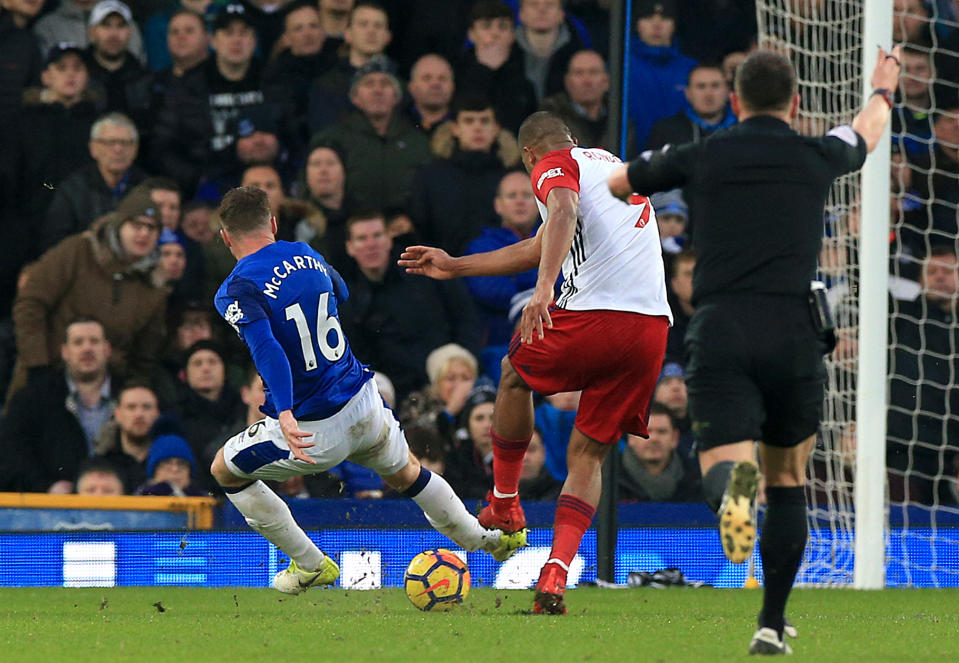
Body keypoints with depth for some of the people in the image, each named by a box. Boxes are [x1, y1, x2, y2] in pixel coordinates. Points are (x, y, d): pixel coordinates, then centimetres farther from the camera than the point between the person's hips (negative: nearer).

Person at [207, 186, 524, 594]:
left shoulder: (237, 291, -14)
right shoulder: (305, 255, 6)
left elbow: (266, 348, -31)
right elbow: (340, 293, 28)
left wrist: (285, 415, -40)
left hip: (313, 429, -5)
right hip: (364, 404, 6)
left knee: (224, 470, 19)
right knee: (405, 473, 32)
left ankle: (310, 565, 22)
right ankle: (490, 539, 46)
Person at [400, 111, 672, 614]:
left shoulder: (553, 166, 5)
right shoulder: (610, 163, 31)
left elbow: (563, 213, -21)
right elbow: (542, 249, 37)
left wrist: (543, 289, -32)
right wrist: (454, 267, 43)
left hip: (596, 314, -7)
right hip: (654, 325, 7)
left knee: (515, 375, 25)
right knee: (588, 455, 12)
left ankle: (504, 504, 32)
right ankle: (555, 577, -4)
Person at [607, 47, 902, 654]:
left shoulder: (702, 157, 10)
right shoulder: (817, 157, 11)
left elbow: (614, 181, 27)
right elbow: (867, 132, 36)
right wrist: (883, 90, 60)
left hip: (719, 334, -1)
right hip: (794, 335, 1)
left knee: (724, 463, -13)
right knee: (788, 481, 18)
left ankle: (733, 488, -51)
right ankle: (773, 623, 16)